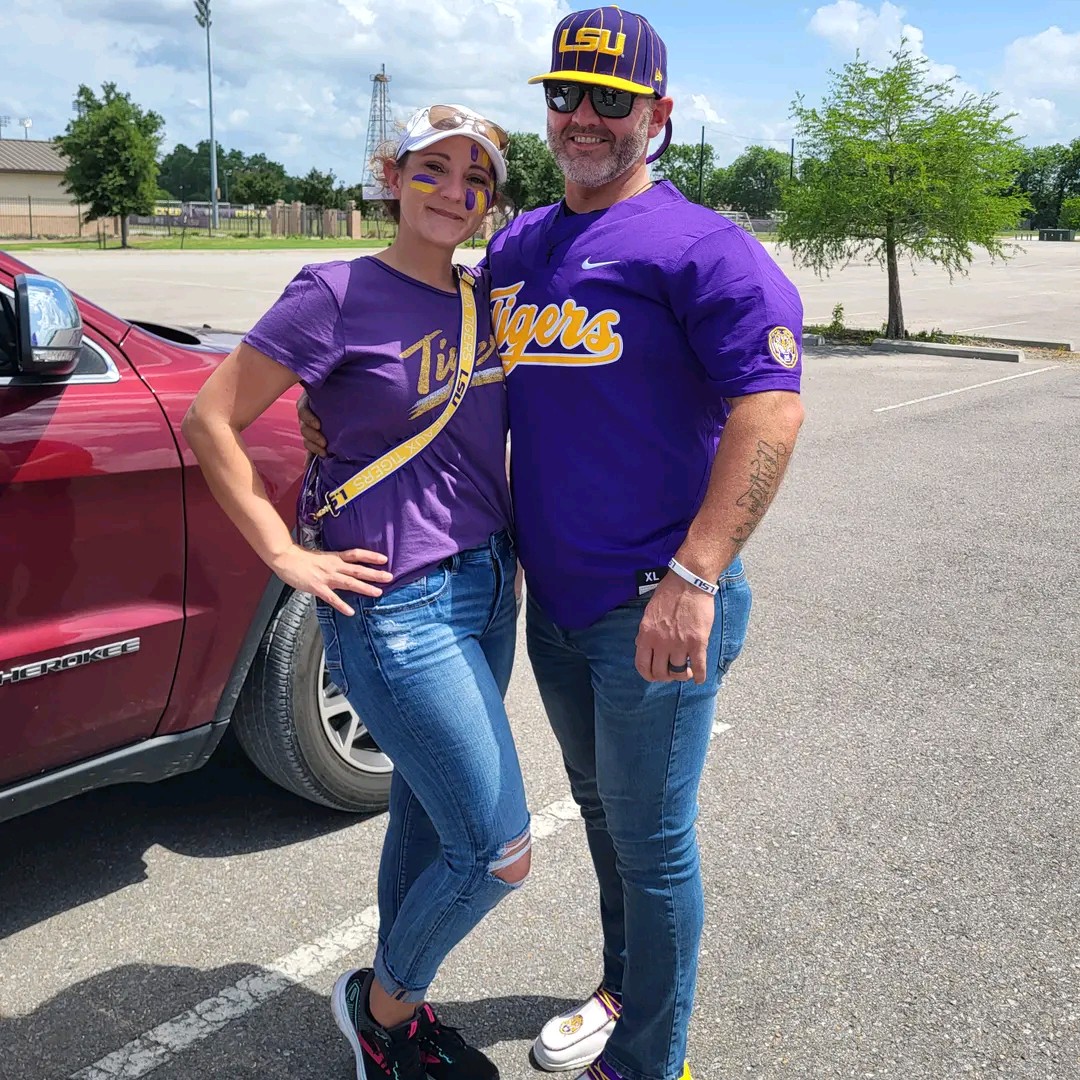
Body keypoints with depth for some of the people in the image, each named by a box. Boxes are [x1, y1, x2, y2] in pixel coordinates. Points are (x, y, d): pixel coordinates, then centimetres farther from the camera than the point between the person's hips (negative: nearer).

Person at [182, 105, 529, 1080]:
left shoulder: (486, 301, 9)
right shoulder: (339, 294, -10)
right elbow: (211, 422, -9)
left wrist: (508, 542, 13)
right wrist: (287, 555, -10)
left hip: (488, 588, 7)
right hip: (395, 604, -7)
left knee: (430, 820, 17)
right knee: (499, 853, -5)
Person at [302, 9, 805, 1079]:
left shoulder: (698, 247, -11)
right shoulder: (513, 247, 12)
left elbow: (771, 406, -21)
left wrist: (692, 577, -27)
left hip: (654, 613, -7)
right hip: (550, 599, 7)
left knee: (651, 842, 6)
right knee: (601, 811, 23)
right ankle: (622, 990, 46)